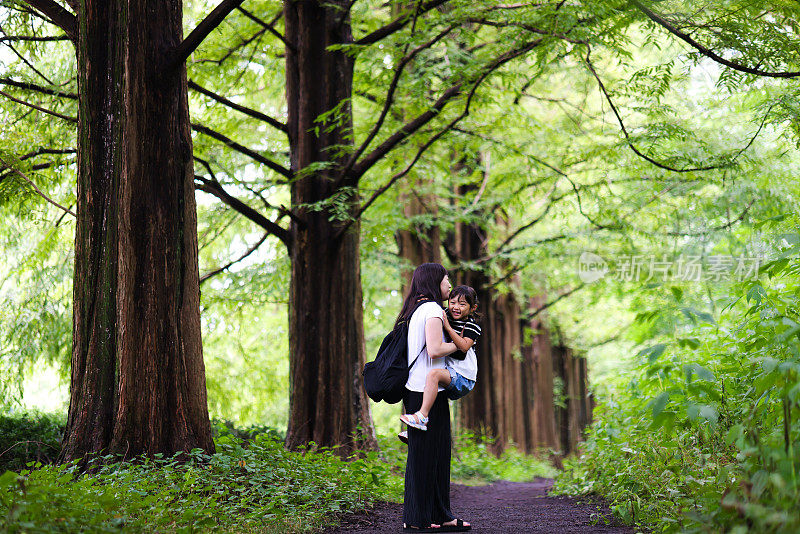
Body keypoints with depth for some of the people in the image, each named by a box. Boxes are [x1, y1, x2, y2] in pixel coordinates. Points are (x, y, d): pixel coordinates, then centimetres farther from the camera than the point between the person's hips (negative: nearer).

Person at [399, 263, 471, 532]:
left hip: (418, 389, 9)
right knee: (424, 453, -4)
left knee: (438, 452, 11)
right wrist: (460, 344, -5)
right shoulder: (432, 308, -11)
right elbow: (434, 349, -20)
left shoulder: (416, 309, 16)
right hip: (426, 390, -9)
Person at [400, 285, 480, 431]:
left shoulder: (472, 325, -7)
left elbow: (464, 346, -24)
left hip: (463, 376, -9)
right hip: (449, 370, 9)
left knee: (433, 374, -32)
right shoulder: (446, 316, 11)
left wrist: (448, 327, -25)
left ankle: (422, 417, -38)